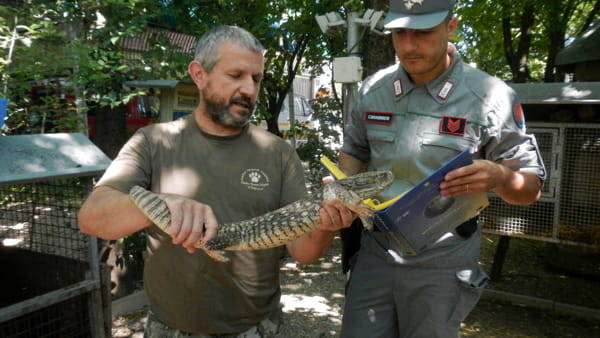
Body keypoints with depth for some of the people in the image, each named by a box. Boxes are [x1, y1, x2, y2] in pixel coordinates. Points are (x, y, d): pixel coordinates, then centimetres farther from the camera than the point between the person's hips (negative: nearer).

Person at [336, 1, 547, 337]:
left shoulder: (491, 97, -9)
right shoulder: (374, 89, 1)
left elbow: (531, 188, -3)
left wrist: (499, 177, -26)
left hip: (441, 267, -2)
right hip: (374, 254, 3)